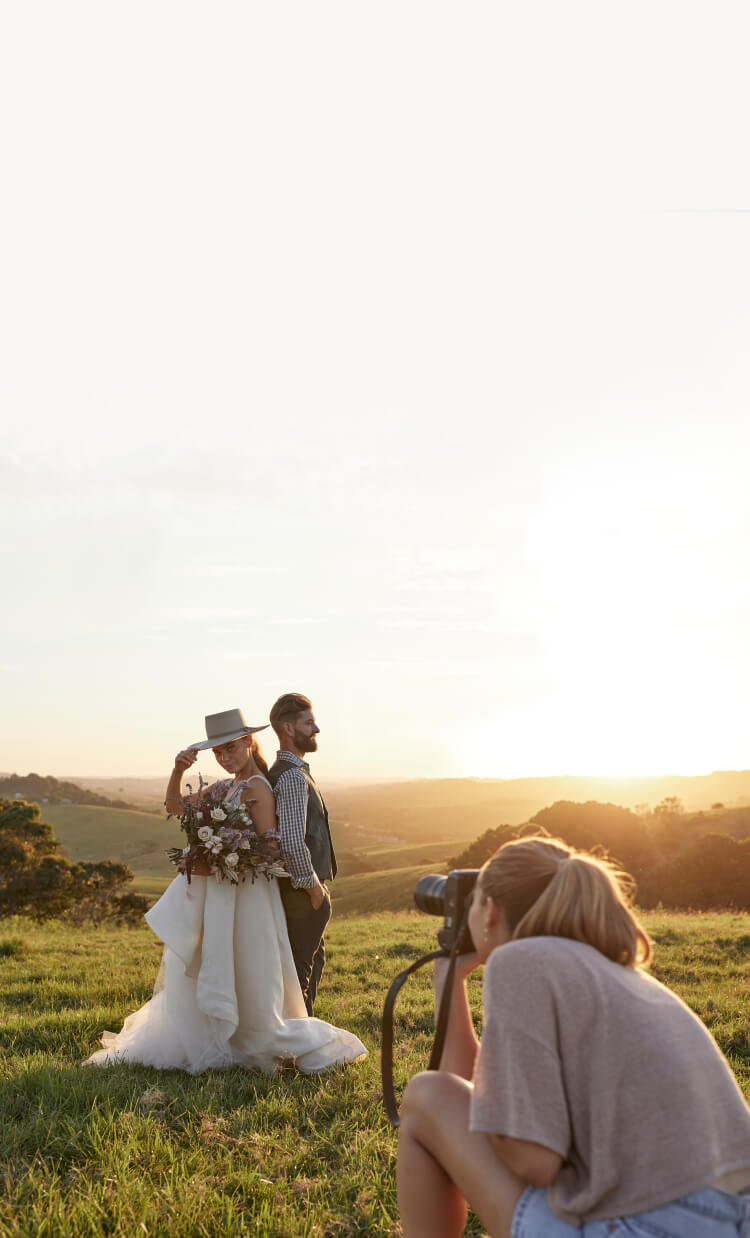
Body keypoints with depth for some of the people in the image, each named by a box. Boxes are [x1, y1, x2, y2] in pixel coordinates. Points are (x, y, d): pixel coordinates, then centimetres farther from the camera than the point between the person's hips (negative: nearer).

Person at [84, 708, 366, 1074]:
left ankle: (315, 1045, 11)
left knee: (250, 990, -2)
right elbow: (176, 806, 15)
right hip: (217, 896, 9)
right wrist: (178, 770, -2)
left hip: (245, 897, -9)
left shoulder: (256, 788, -15)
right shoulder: (224, 788, 11)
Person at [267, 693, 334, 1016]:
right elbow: (292, 843, -28)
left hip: (302, 890, 10)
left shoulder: (282, 771, 13)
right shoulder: (293, 777, -21)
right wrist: (313, 886, -16)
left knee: (313, 962, 21)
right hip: (304, 892, -10)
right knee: (301, 968, -1)